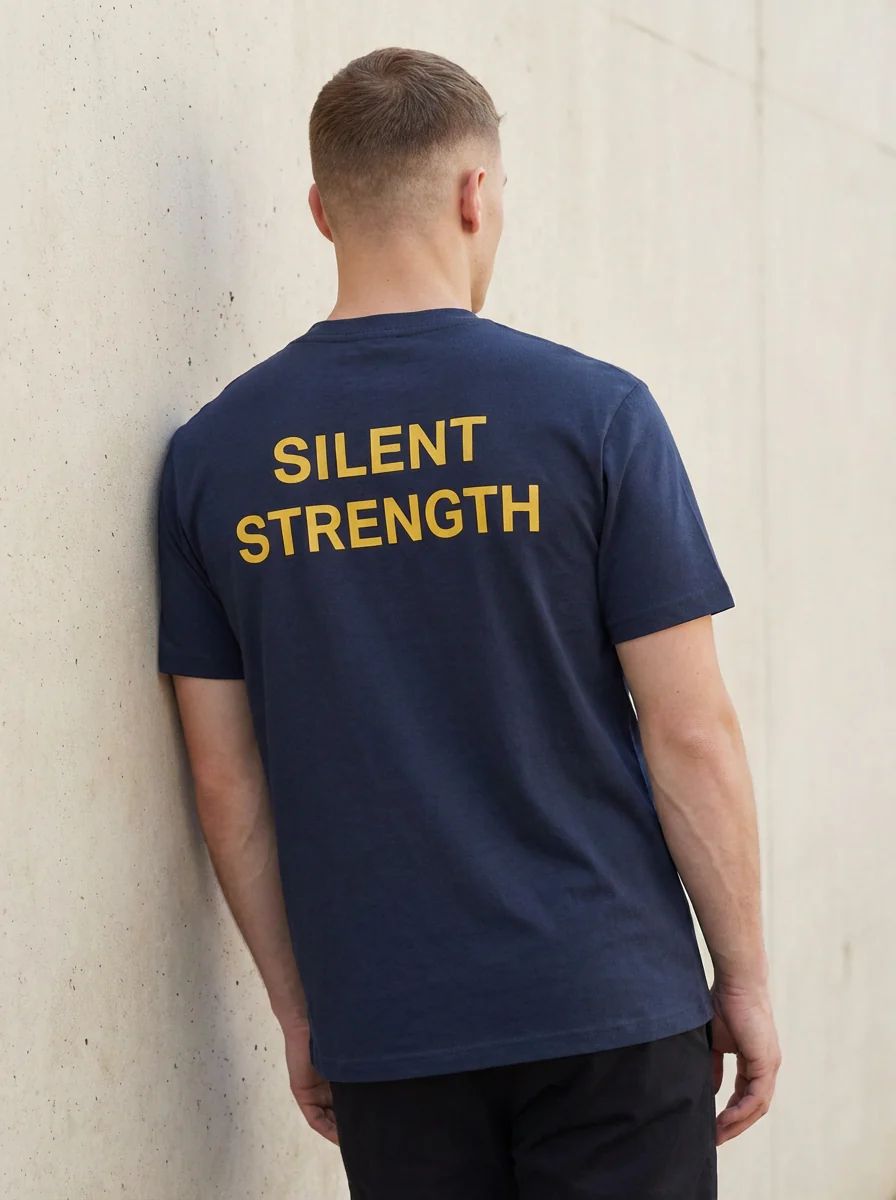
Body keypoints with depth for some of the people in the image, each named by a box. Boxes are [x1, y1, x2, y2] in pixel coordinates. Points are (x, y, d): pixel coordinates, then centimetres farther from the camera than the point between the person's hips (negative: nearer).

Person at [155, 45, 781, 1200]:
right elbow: (689, 735, -8)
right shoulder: (593, 411, -7)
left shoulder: (209, 454, 1)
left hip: (382, 1029, 3)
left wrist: (297, 1010, 14)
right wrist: (745, 976, 3)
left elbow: (226, 780, 4)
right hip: (608, 1012, -3)